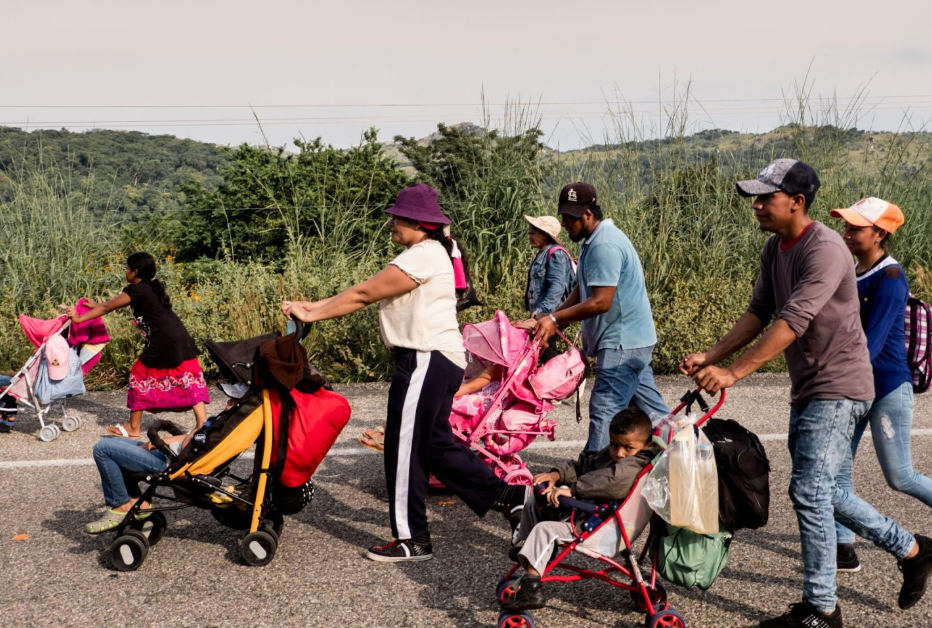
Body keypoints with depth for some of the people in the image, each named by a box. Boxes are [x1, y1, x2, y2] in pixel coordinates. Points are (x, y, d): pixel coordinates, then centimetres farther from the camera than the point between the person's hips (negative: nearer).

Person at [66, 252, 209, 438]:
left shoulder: (136, 290, -4)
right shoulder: (152, 287, 20)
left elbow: (107, 308, 2)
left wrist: (79, 318, 10)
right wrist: (96, 306, 39)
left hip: (162, 343, -8)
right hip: (181, 339, 8)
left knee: (140, 375, 7)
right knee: (189, 380, 6)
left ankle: (133, 428, 16)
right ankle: (202, 424, 0)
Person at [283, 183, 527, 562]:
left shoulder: (425, 254, -14)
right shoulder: (425, 254, 19)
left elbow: (364, 294, -15)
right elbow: (368, 294, 14)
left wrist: (311, 315, -8)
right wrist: (314, 307, 8)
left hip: (427, 360, -11)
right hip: (441, 360, 11)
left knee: (405, 448, -2)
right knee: (436, 446, 16)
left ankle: (412, 539, 7)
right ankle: (509, 496, 19)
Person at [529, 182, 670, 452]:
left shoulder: (605, 245, -21)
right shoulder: (591, 241, 12)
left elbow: (600, 302, -26)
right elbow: (581, 291, 14)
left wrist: (555, 319, -20)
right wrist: (551, 320, 2)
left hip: (623, 342, -10)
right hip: (631, 339, 10)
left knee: (604, 410, -9)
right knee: (649, 406, 16)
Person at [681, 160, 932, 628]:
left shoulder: (825, 250, -22)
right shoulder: (775, 248, 6)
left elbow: (793, 321, -31)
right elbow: (759, 312, 7)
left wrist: (733, 372, -35)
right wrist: (711, 357, -5)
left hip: (838, 387, -10)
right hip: (807, 388, 10)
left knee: (809, 490, -10)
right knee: (822, 489, 16)